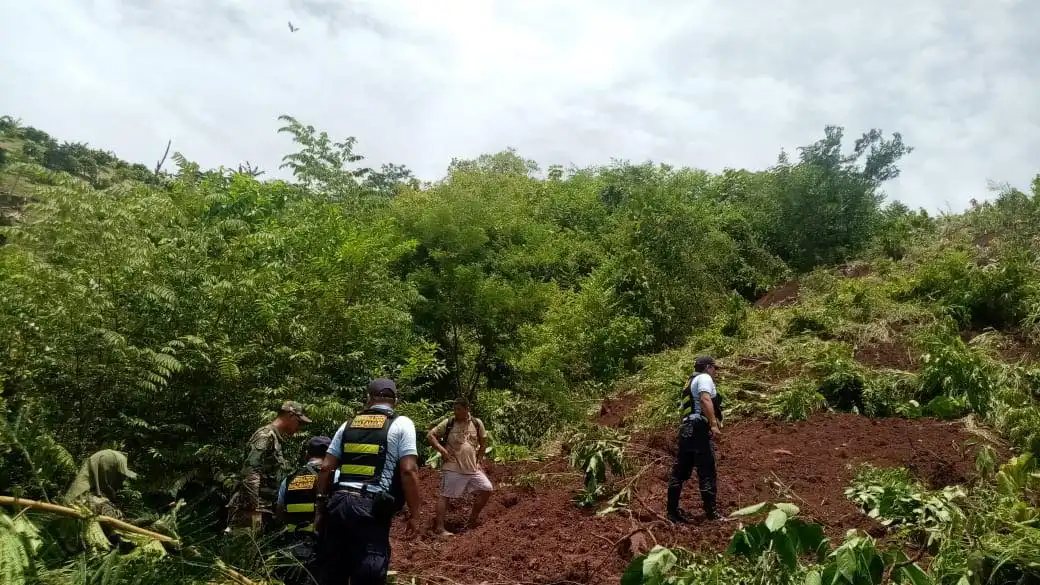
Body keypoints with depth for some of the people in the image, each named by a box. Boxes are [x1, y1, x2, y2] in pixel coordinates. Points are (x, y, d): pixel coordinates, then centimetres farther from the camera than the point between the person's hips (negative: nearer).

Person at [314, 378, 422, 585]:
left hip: (338, 503, 5)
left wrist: (320, 506, 20)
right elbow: (408, 470, -8)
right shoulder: (401, 424, 2)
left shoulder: (349, 424, 16)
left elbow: (326, 468, 13)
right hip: (371, 508, -5)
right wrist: (414, 514, -2)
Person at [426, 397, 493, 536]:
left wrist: (479, 459, 12)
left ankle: (473, 517, 18)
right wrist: (442, 450, -12)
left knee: (487, 489, 2)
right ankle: (440, 528, 3)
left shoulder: (477, 423, 2)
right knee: (445, 496, -3)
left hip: (473, 468, 4)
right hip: (453, 469, -4)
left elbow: (483, 441, 16)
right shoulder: (447, 423, -7)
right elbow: (430, 435, -3)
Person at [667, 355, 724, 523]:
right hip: (699, 429, -9)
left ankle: (673, 511, 13)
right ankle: (711, 512, -4)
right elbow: (705, 399, -21)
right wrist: (714, 425, -28)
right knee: (707, 472, -6)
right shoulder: (704, 378, -1)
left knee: (680, 472, 9)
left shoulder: (691, 381, 27)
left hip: (686, 429, 9)